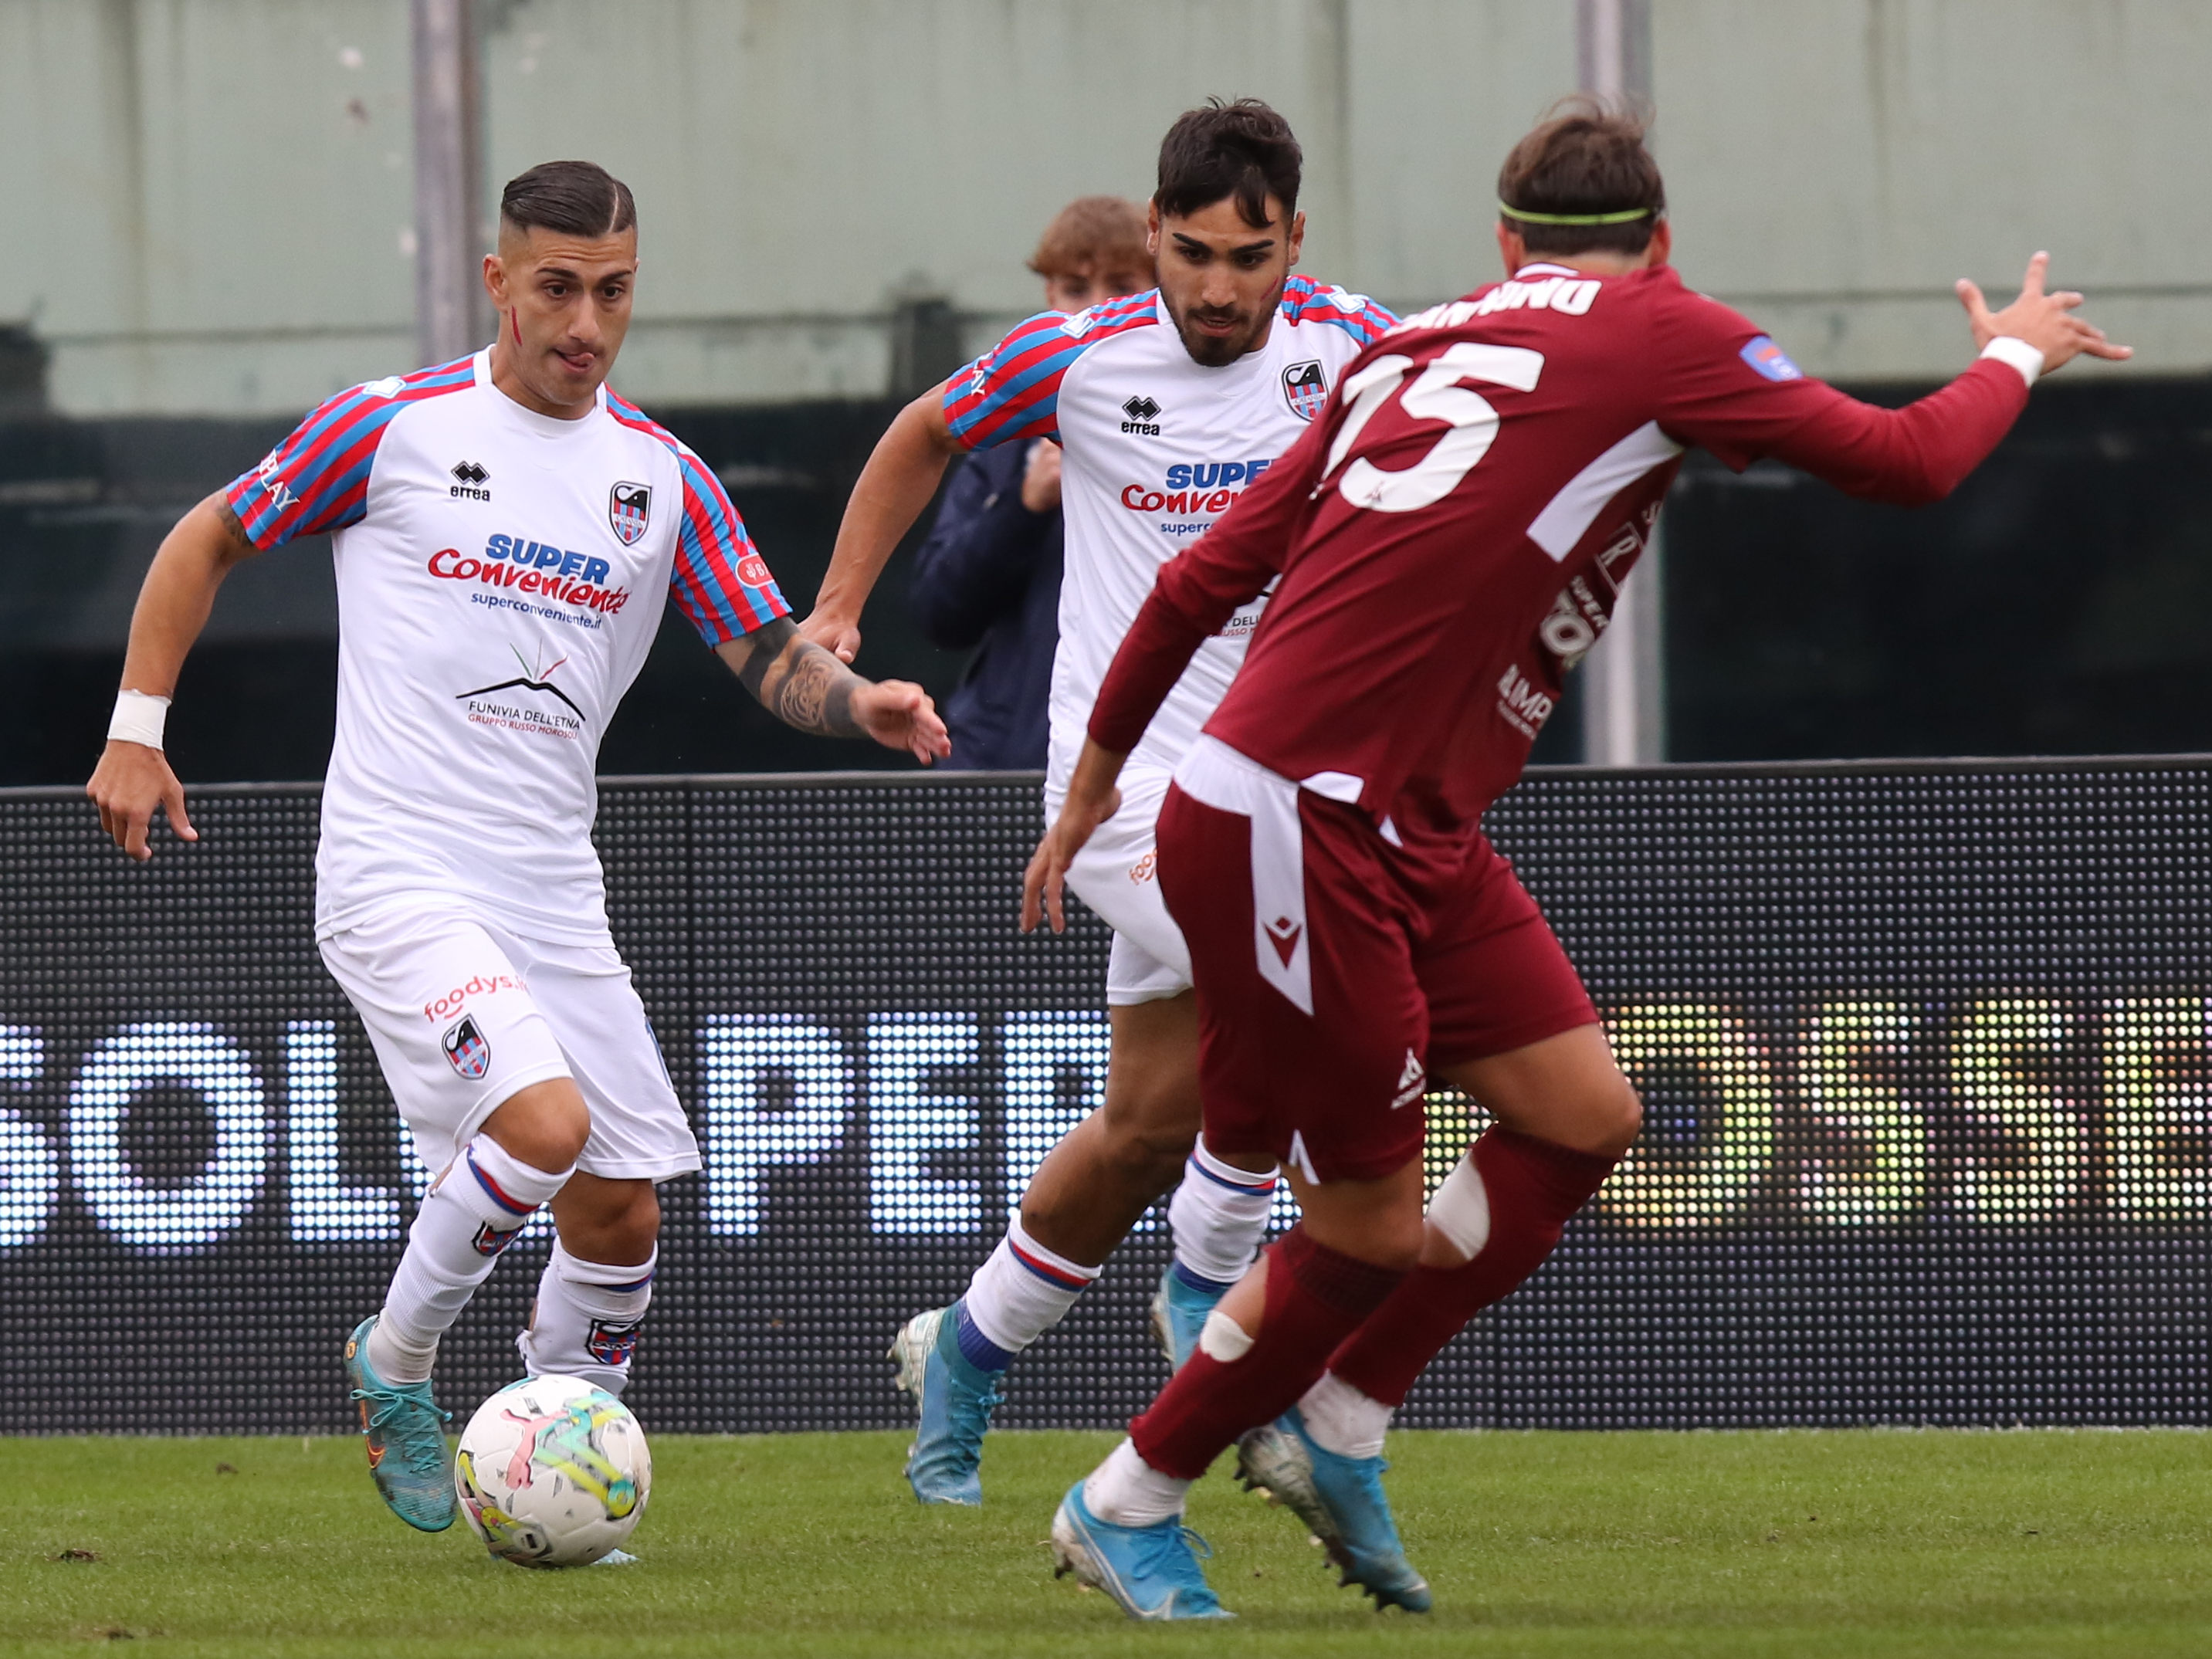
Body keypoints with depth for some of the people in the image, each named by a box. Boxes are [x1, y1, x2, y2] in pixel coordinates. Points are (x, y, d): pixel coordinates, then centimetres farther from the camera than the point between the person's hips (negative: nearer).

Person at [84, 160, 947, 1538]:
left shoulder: (664, 481, 8)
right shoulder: (392, 428, -2)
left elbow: (774, 659, 5)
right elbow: (210, 543, 8)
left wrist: (862, 703, -16)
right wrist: (138, 726, 3)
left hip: (556, 893, 5)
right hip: (396, 871, -5)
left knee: (621, 1213, 2)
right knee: (544, 1121, -25)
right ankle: (396, 1365, -1)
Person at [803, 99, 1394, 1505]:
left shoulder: (1346, 348, -4)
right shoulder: (1080, 359, -7)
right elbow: (927, 434, 12)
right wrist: (836, 613, 10)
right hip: (1127, 770, -3)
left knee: (1155, 1121, 6)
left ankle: (967, 1353, 26)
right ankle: (1210, 1285, -6)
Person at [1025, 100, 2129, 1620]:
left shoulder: (1412, 348, 15)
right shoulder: (1661, 338, -6)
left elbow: (1201, 578, 18)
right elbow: (1908, 462, -2)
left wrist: (1098, 779, 29)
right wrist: (2017, 353, 18)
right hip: (1293, 832, -8)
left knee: (1583, 1117, 10)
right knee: (1371, 1228, 1)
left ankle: (1335, 1427, 19)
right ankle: (1128, 1508, 16)